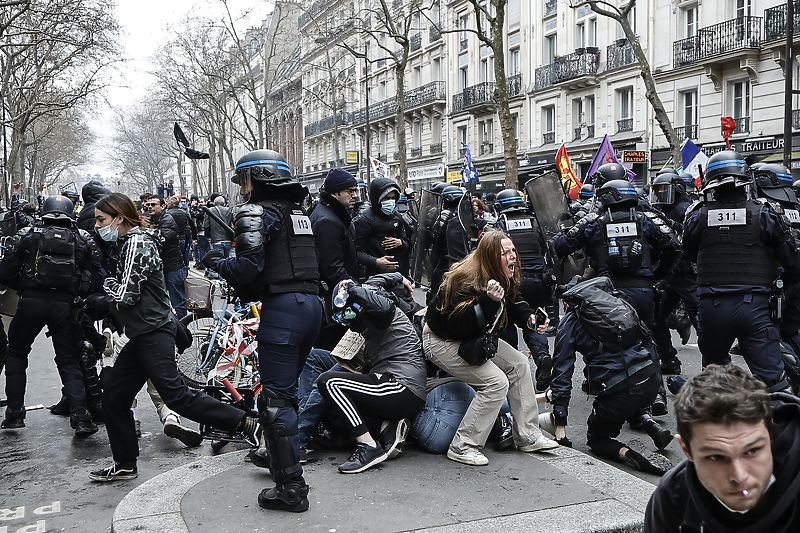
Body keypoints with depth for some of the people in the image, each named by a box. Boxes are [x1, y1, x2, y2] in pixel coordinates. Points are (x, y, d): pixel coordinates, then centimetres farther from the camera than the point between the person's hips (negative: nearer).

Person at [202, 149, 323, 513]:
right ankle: (279, 453, 38)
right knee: (287, 388, 23)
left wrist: (216, 262, 4)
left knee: (275, 398, -4)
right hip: (312, 303, 9)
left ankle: (291, 488, -1)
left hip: (282, 307, -9)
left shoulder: (256, 212, -5)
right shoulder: (298, 212, 20)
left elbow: (248, 268, -16)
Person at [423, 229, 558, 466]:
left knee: (519, 364, 6)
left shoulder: (505, 278, -4)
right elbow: (458, 326, -35)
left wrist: (529, 318, -9)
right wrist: (488, 302, -42)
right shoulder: (469, 282, -31)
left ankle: (528, 437, 15)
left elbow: (514, 305, 12)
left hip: (474, 337, 10)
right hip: (441, 342, -10)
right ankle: (462, 447, -12)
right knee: (497, 382, -20)